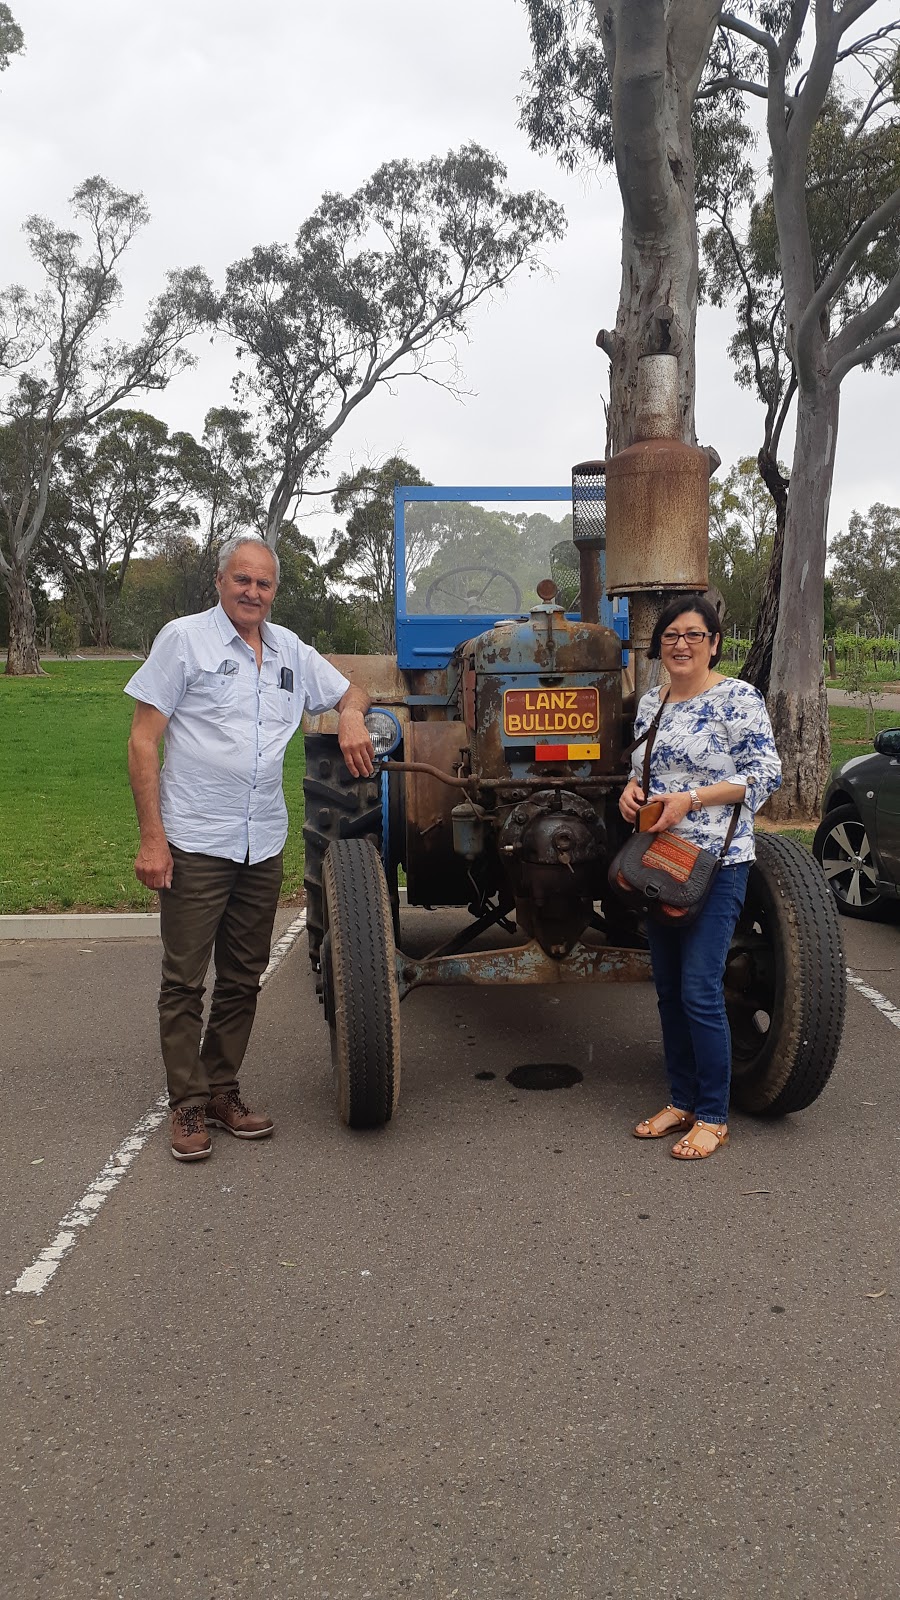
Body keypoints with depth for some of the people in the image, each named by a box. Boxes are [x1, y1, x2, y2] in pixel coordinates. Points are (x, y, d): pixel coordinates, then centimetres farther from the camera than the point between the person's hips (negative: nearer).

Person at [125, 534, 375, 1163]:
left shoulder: (290, 650, 11)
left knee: (243, 980, 12)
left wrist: (352, 716, -1)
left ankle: (223, 1091, 26)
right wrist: (152, 837, -13)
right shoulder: (184, 638, -4)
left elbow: (351, 691, 25)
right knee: (184, 981, 1)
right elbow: (142, 741, -6)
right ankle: (188, 1106, 13)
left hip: (263, 845, 5)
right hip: (194, 843, -5)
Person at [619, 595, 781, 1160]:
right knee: (670, 989, 12)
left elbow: (766, 773, -12)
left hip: (717, 864, -7)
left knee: (700, 992, -8)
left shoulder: (738, 698, -8)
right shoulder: (651, 702, 13)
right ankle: (682, 1101, 25)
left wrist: (690, 799, -19)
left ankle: (713, 1117, 6)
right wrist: (632, 789, -1)